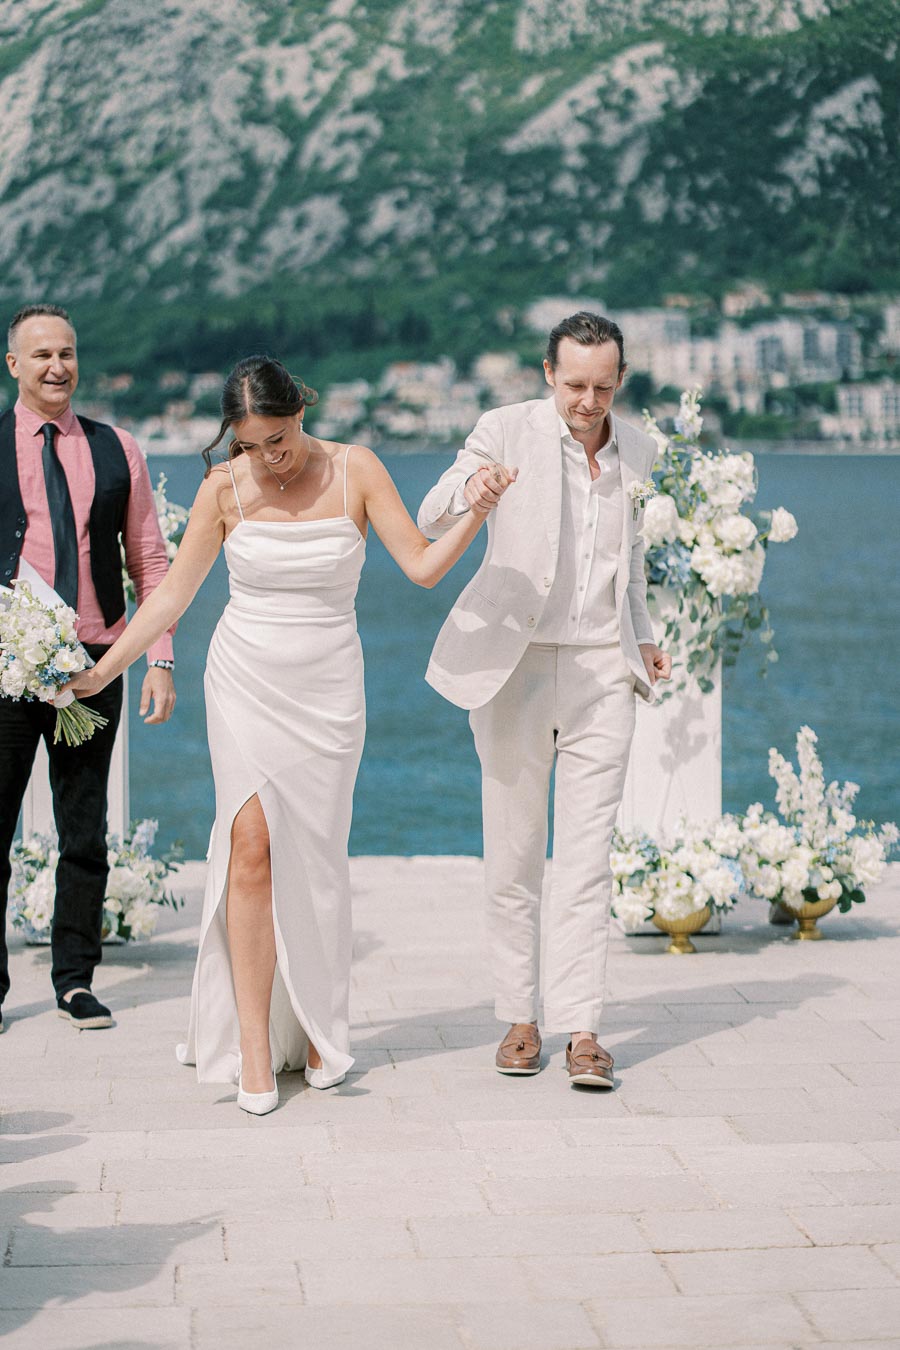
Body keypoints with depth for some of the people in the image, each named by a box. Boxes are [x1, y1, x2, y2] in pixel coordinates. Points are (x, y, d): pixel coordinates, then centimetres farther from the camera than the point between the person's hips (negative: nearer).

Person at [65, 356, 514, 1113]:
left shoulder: (354, 471, -5)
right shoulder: (225, 487, -3)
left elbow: (423, 566, -8)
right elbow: (172, 594, 4)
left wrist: (477, 512, -25)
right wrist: (99, 673, 2)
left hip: (327, 689, 0)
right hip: (245, 682, 0)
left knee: (316, 860, 2)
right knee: (253, 847, -11)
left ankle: (317, 1029, 21)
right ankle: (254, 1049, -9)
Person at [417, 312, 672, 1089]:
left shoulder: (635, 450, 9)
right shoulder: (507, 430, -5)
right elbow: (430, 524, -12)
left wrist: (642, 639, 14)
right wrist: (467, 489, -34)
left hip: (602, 672, 2)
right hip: (515, 666, -2)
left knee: (588, 856, -3)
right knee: (513, 851, 4)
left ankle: (581, 1030, -2)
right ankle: (519, 1018, 15)